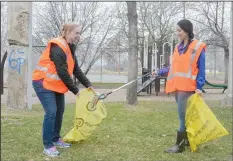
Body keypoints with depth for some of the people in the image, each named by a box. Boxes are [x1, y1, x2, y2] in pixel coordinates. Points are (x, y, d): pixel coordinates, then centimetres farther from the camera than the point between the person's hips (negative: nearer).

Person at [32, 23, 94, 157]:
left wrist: (88, 84, 3)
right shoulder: (57, 48, -23)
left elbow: (76, 69, 9)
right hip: (44, 83, -10)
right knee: (51, 112, -15)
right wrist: (75, 90, -19)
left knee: (59, 111, 10)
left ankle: (56, 139, 24)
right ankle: (48, 145, -6)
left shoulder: (70, 49, 8)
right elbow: (62, 72, -25)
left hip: (56, 84, 10)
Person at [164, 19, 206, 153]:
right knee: (184, 115, 13)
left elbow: (201, 69, -7)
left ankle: (180, 145, -2)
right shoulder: (178, 48, 15)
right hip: (178, 86, 7)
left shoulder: (198, 47, -5)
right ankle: (187, 139, 25)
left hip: (188, 87, -7)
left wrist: (199, 87, -14)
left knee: (183, 115, -7)